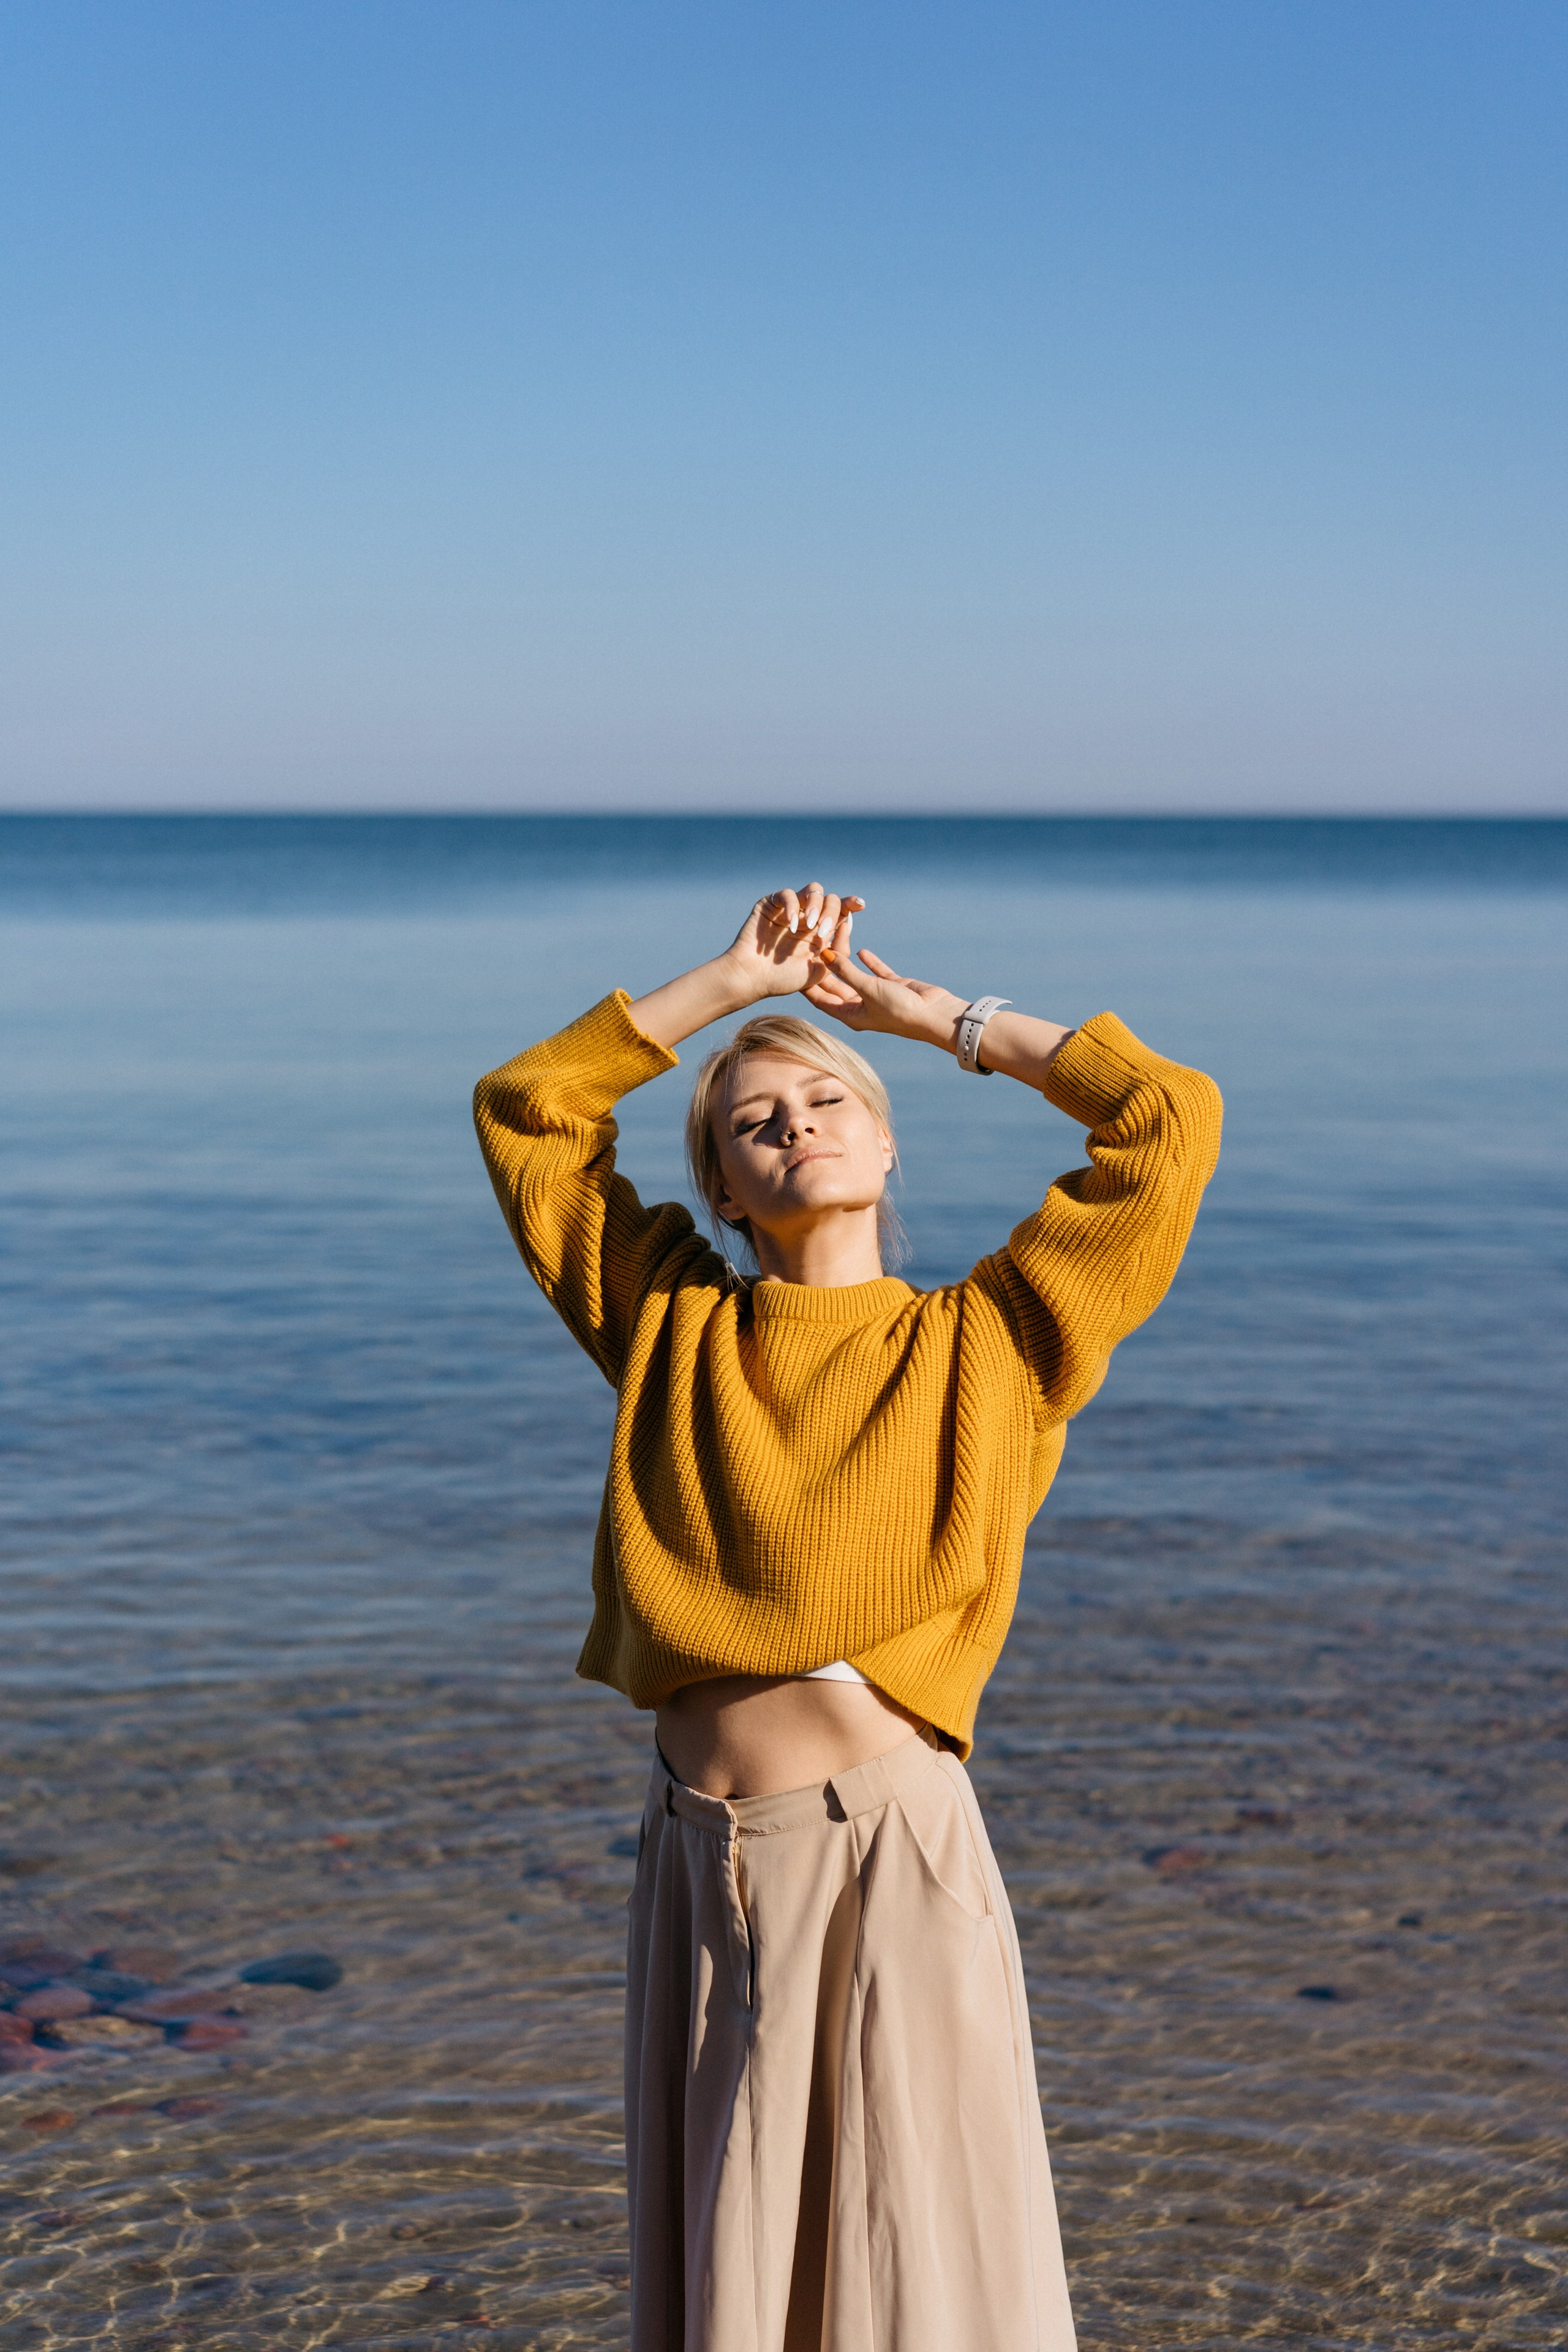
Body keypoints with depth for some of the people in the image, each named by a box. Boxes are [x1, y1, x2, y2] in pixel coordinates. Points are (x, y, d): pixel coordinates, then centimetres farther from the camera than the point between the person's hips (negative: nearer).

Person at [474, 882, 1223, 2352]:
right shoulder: (674, 1332, 11)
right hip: (702, 1873, 3)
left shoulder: (986, 1343, 3)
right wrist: (736, 982, 13)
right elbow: (523, 1111, 16)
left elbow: (1171, 1118, 1)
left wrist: (939, 1017, 9)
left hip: (895, 1857, -3)